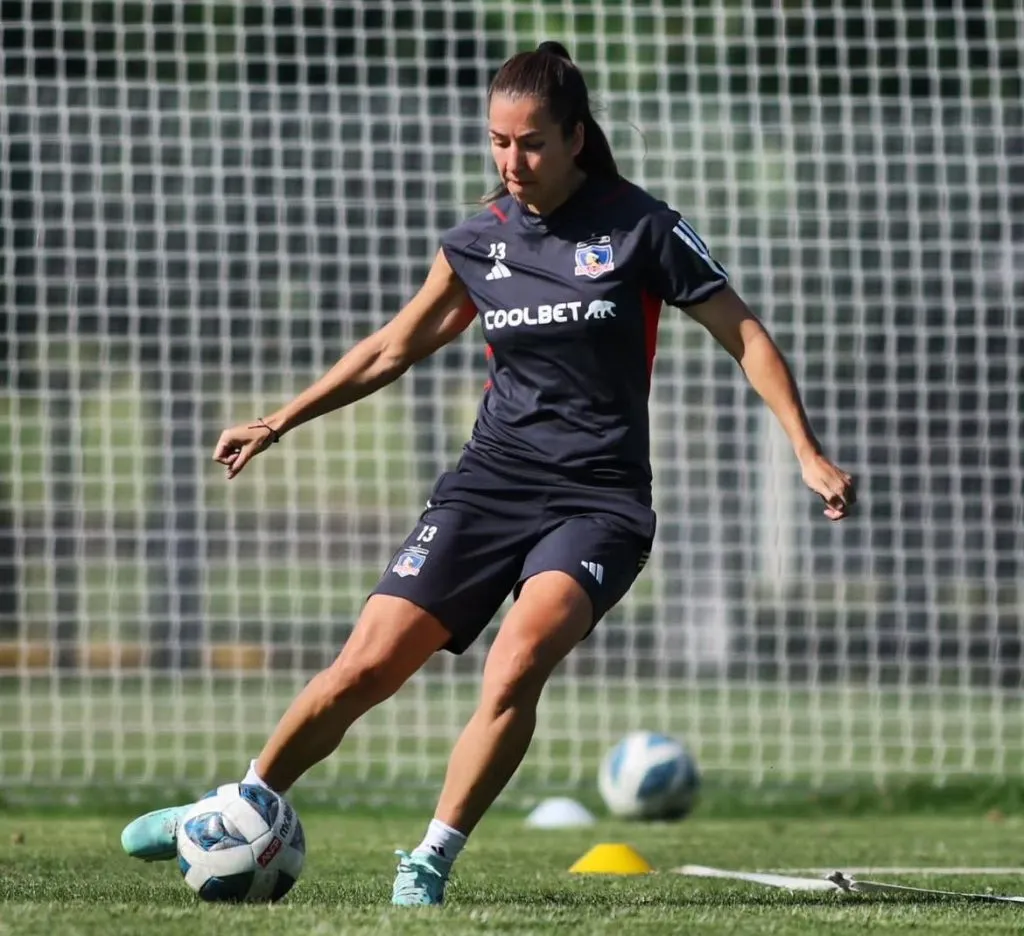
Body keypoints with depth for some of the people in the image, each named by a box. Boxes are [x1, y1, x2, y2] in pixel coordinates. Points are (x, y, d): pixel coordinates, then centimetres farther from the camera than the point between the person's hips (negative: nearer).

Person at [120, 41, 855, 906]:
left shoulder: (639, 227, -5)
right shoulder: (478, 242, 6)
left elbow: (744, 335, 1)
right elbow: (397, 347, 21)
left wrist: (808, 453, -8)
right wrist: (278, 424, 21)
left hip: (598, 500, -3)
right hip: (490, 484, 3)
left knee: (518, 663, -29)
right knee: (366, 668, -6)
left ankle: (432, 861, -17)